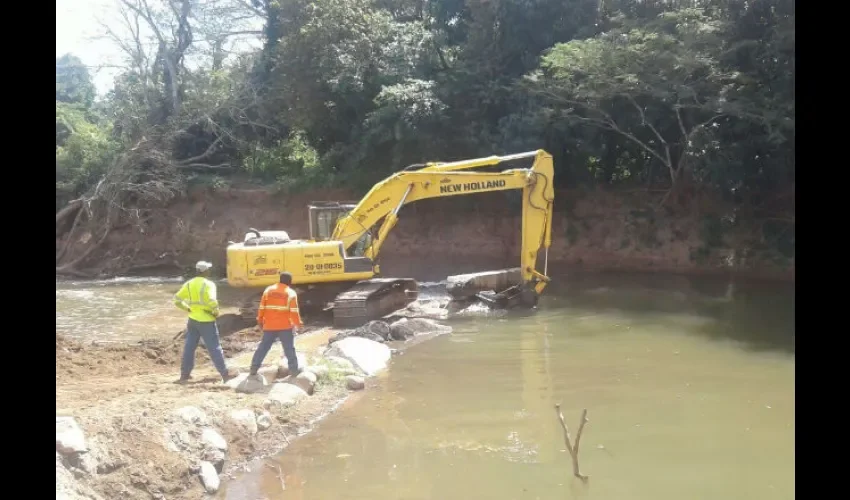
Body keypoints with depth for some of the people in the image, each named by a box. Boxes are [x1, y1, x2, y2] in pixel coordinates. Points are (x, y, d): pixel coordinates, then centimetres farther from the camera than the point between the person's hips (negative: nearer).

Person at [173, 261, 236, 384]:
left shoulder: (189, 284, 5)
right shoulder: (208, 284, -15)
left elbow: (177, 300, 5)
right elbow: (212, 302, -28)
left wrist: (188, 309, 11)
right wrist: (216, 312, -11)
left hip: (193, 320, 6)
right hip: (206, 321, -6)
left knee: (189, 347, 13)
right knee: (214, 348, 1)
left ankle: (184, 375, 18)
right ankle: (225, 374, 6)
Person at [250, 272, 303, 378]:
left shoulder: (268, 290, 6)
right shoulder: (291, 293, -4)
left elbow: (262, 308, 5)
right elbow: (294, 311, -8)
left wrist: (260, 321, 16)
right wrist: (298, 323, 3)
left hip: (269, 326, 3)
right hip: (285, 326, -3)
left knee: (263, 347, 13)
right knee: (289, 349, 6)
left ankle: (254, 369, 15)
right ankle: (294, 371, 6)